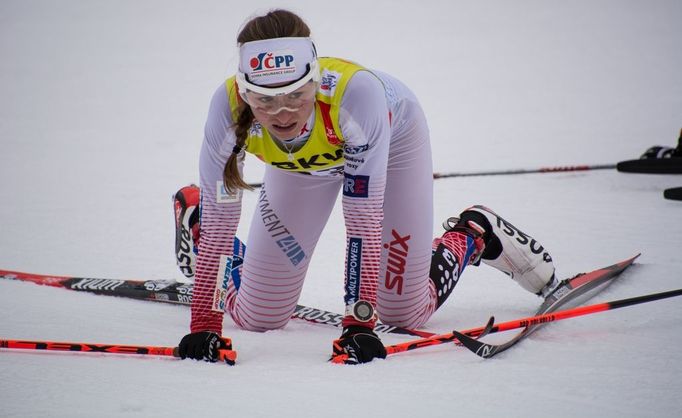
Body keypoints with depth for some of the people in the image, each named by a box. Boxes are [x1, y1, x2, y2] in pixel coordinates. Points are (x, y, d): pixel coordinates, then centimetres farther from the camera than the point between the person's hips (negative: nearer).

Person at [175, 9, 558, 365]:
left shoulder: (355, 91, -46)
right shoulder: (229, 106, -39)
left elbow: (363, 217, -43)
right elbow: (220, 222, -32)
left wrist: (359, 323, -45)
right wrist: (204, 326, -36)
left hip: (393, 137, -2)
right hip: (302, 163, 2)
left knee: (404, 313, 3)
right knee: (258, 318, 1)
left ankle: (475, 235, 30)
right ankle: (195, 213, 29)